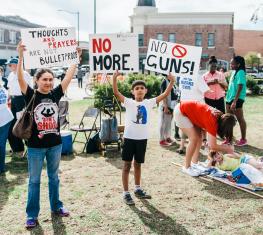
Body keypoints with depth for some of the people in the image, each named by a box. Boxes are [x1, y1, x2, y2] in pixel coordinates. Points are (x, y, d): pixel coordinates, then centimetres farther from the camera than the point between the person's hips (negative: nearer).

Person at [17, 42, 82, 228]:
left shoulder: (55, 94, 1)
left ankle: (56, 206, 35)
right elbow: (21, 78, -22)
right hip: (36, 145, -3)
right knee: (34, 180, 8)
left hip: (55, 144, 3)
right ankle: (32, 215, 19)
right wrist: (21, 57, -33)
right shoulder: (31, 95, -8)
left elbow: (69, 76, -2)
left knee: (54, 177, 18)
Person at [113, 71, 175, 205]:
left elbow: (165, 94, 0)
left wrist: (171, 82, -9)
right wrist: (115, 78, -30)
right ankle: (126, 193, 12)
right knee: (127, 165, 4)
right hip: (129, 138, -3)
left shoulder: (149, 103, 4)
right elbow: (116, 93, -18)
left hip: (142, 138, 3)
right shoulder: (129, 102, -5)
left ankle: (138, 189, 34)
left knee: (138, 164, 18)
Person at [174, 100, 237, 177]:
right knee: (194, 138, -13)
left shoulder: (219, 116, -6)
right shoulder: (212, 121, -28)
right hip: (180, 112, -9)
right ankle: (186, 167, -1)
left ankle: (194, 163, 14)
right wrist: (227, 149, -14)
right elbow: (213, 146, -27)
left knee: (199, 137, 7)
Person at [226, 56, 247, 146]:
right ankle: (229, 138, 19)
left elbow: (240, 88, -20)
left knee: (240, 119, 3)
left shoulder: (240, 72, -14)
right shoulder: (234, 71, 12)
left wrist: (235, 101, -24)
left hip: (237, 99, -9)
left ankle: (243, 139, 14)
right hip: (230, 98, 9)